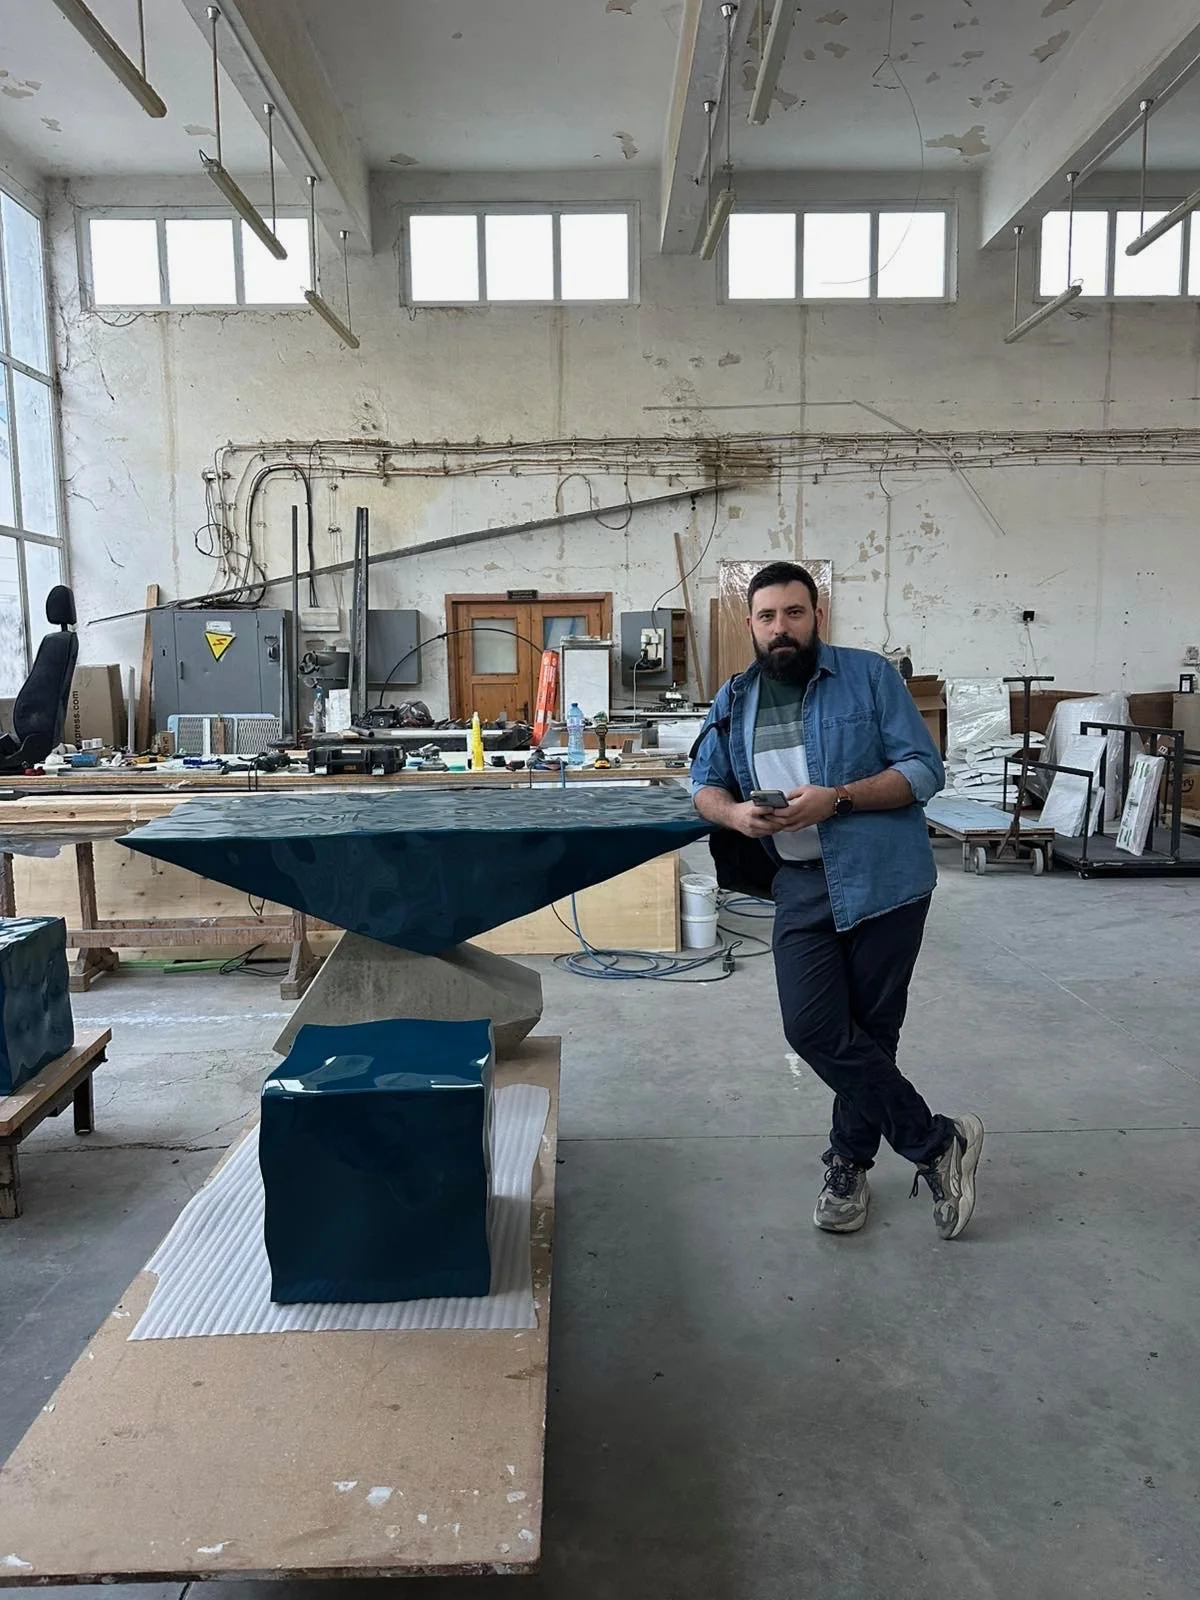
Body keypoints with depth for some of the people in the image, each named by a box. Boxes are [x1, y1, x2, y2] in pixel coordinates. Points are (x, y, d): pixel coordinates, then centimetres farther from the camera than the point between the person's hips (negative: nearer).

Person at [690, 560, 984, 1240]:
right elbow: (705, 784, 14)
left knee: (869, 1030, 4)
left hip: (884, 879, -3)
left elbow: (925, 770, -6)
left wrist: (838, 798, -20)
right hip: (802, 887, 4)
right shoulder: (734, 700, 10)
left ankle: (851, 1165, 27)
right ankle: (938, 1143, 12)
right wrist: (734, 813, -10)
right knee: (813, 1027, -7)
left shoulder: (870, 676, -3)